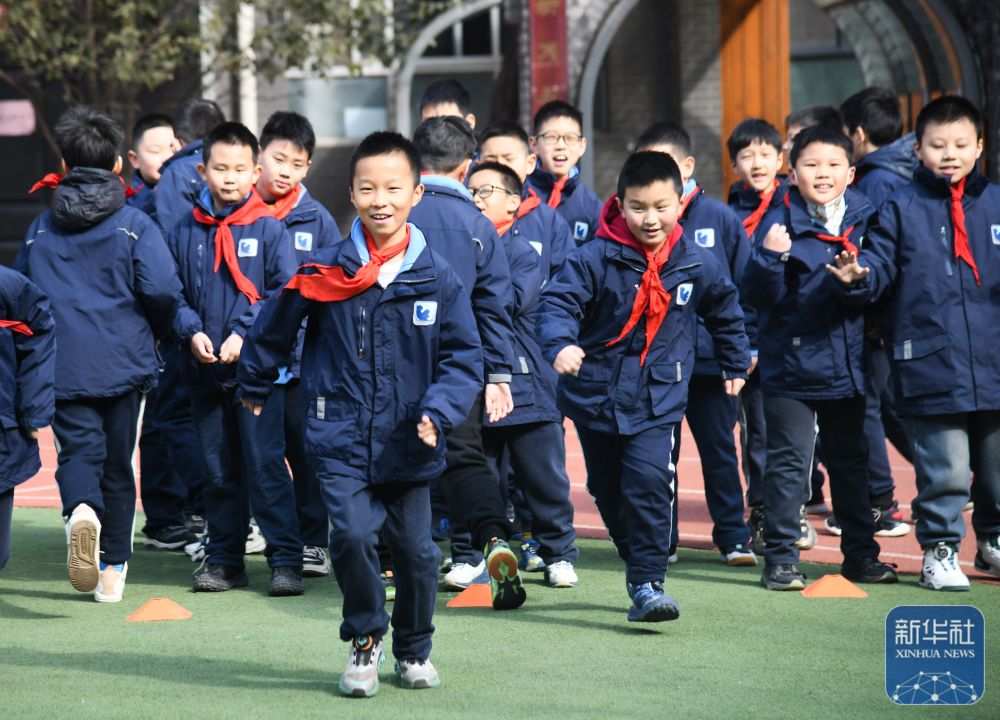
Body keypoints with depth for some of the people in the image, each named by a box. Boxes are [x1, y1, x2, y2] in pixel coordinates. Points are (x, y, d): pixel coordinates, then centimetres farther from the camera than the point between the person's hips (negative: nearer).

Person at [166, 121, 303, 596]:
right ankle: (224, 560, 18)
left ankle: (286, 561, -2)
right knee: (218, 471, 10)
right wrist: (192, 331, -9)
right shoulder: (185, 232, 6)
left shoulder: (269, 229, -2)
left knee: (265, 465, -6)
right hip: (205, 371, 4)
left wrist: (245, 333, -14)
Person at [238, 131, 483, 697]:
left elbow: (465, 359, 0)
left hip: (409, 446, 1)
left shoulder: (439, 278, -4)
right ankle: (364, 642, 8)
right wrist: (255, 388, 23)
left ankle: (414, 651, 32)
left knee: (416, 549, 8)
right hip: (341, 442, -1)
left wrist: (438, 412, -15)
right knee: (353, 534, -16)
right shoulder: (325, 274, -5)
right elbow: (274, 331, 11)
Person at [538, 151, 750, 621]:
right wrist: (560, 344, -40)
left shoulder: (697, 265, 1)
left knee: (649, 485, -18)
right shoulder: (596, 259, -11)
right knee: (608, 491, 14)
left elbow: (725, 313, 20)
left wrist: (736, 365, 30)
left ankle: (647, 584, -14)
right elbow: (558, 300, -20)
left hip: (658, 400, -1)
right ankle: (637, 562, 36)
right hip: (596, 394, 1)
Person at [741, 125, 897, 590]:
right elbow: (759, 296, -10)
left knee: (851, 462, 14)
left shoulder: (865, 220, 2)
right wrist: (770, 257, -27)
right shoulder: (779, 223, -8)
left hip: (847, 364, 4)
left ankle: (861, 555, 24)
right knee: (788, 463, -1)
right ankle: (780, 559, 5)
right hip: (790, 365, -4)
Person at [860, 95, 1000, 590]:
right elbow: (880, 264, -5)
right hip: (931, 367, -3)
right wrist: (859, 273, -25)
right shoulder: (900, 207, 1)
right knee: (944, 471, -3)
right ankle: (939, 550, 13)